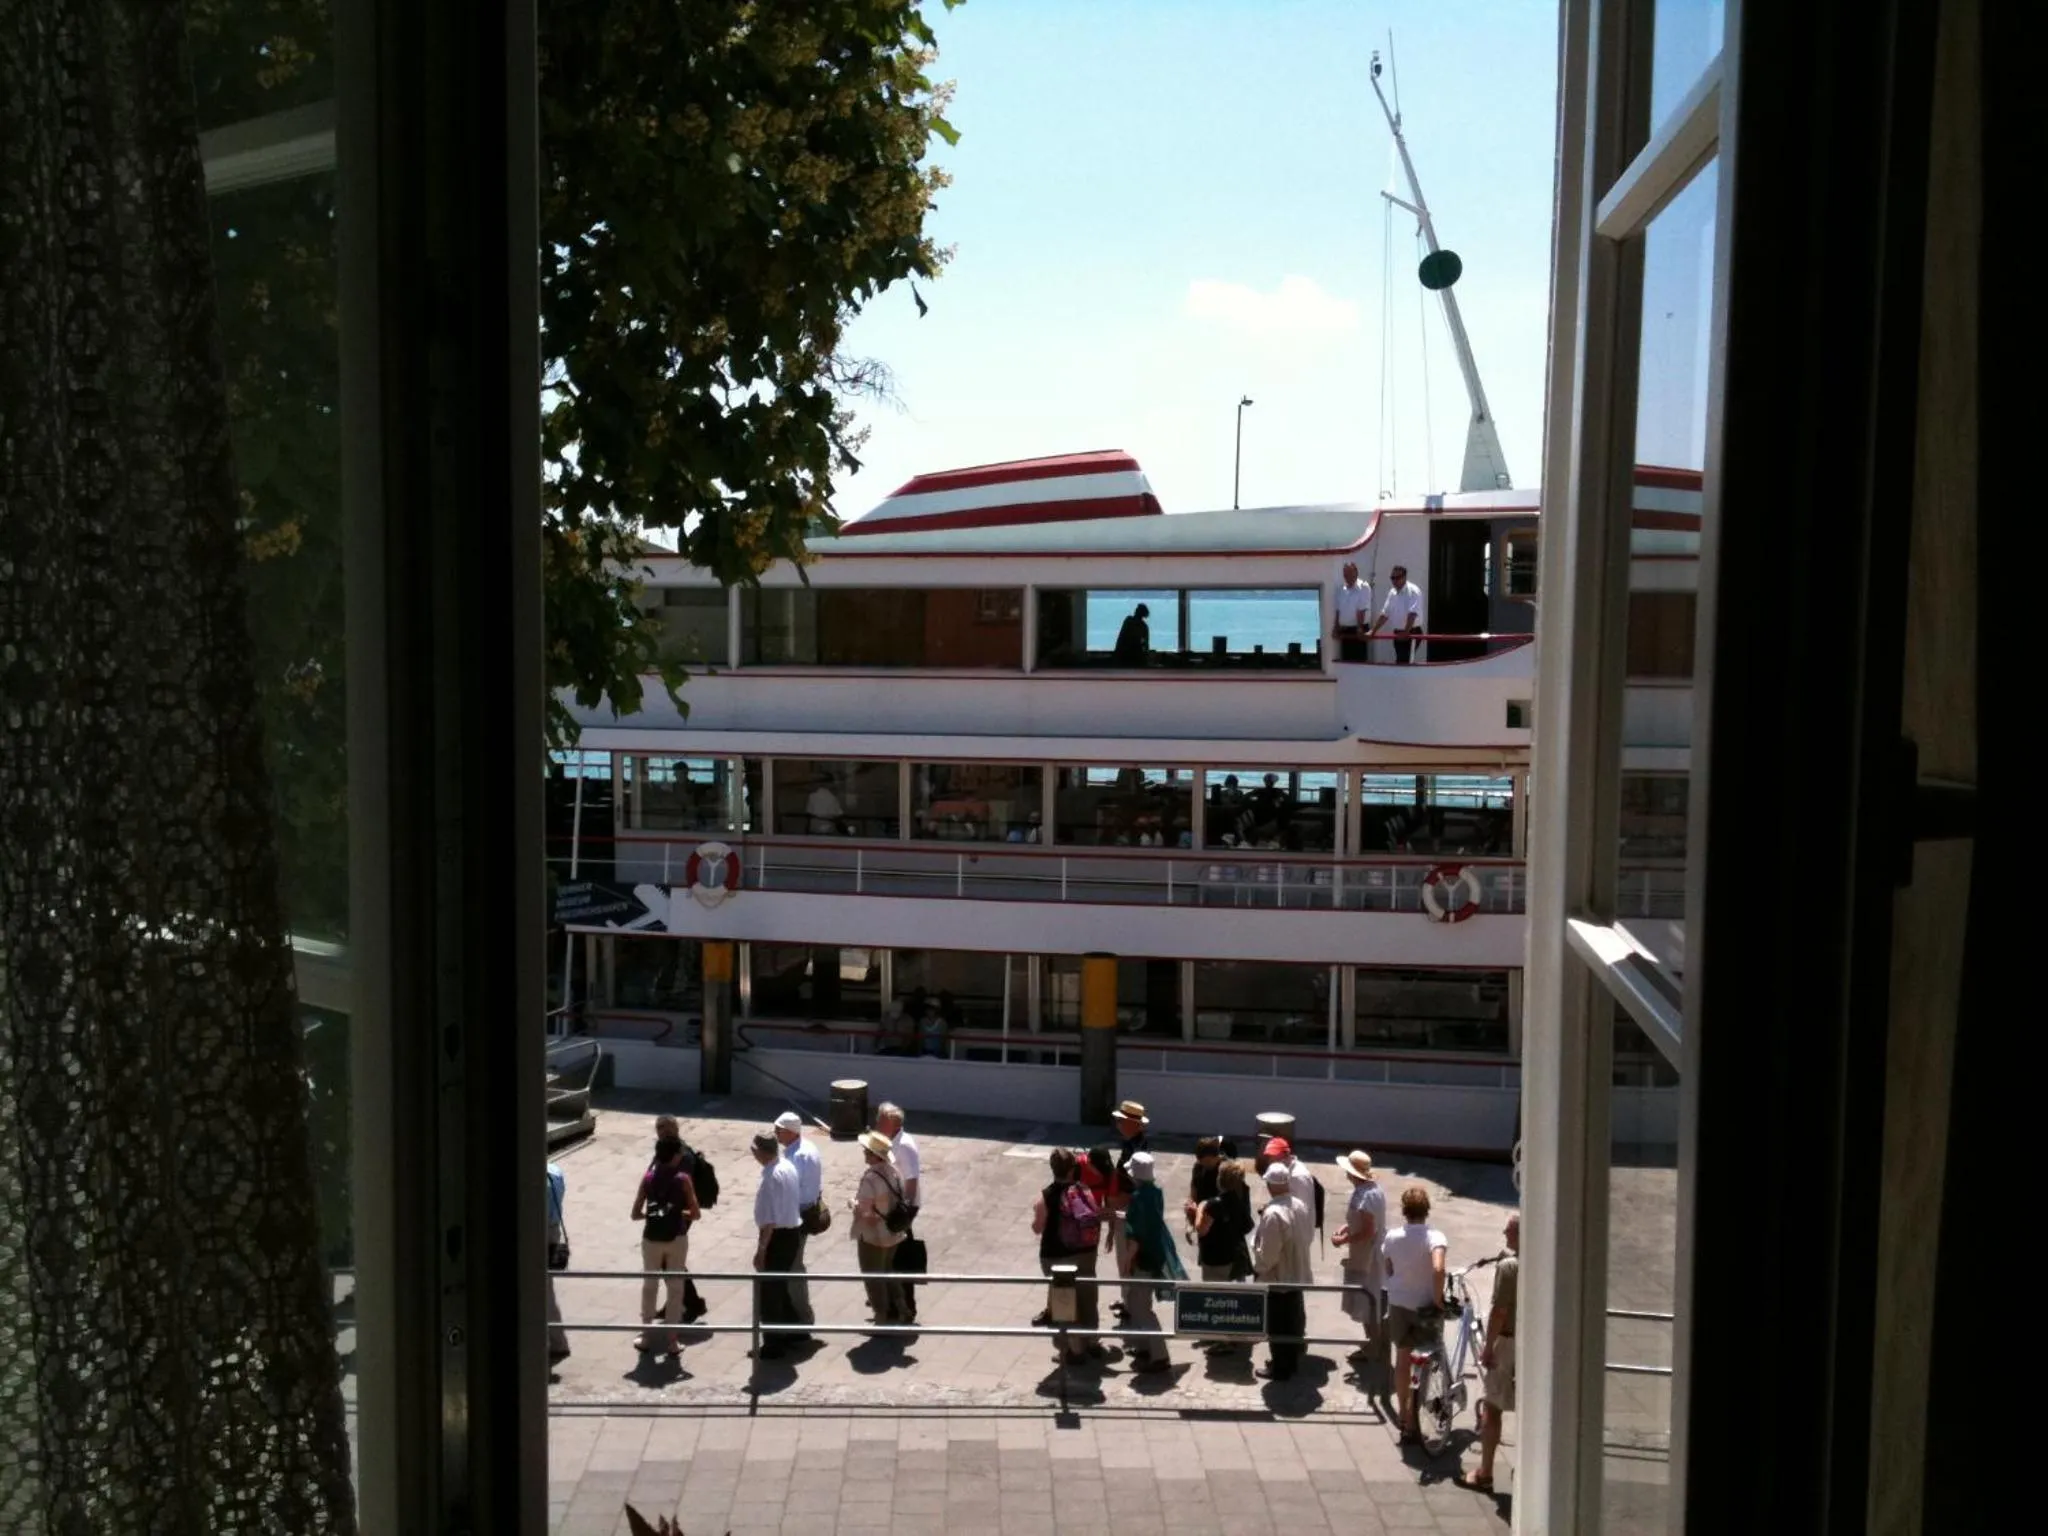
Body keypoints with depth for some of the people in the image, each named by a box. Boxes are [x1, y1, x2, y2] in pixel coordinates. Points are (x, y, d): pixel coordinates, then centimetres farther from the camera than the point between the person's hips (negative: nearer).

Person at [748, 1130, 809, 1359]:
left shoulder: (771, 1177, -25)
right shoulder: (789, 1166, 2)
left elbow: (770, 1220, -25)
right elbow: (798, 1199, 13)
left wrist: (760, 1250, -19)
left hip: (778, 1236, -9)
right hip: (793, 1231, 9)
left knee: (768, 1291, 5)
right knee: (779, 1286, 24)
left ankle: (773, 1345, 15)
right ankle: (795, 1332, 35)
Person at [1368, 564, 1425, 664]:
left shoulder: (1413, 591, -14)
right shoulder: (1392, 592, 9)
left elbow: (1412, 614, -24)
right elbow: (1384, 614, 13)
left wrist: (1406, 632, -34)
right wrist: (1373, 631, 8)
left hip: (1412, 633, -8)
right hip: (1398, 633, 8)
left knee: (1405, 662, -13)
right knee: (1400, 661, 10)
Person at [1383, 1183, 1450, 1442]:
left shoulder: (1392, 1237, -4)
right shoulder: (1434, 1237, -18)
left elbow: (1389, 1270, 5)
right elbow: (1438, 1269, -32)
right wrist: (1438, 1299, -21)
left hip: (1398, 1304, 4)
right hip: (1425, 1306, -4)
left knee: (1402, 1360, 18)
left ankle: (1404, 1415, 31)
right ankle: (1411, 1424, 12)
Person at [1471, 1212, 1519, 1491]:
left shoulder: (1508, 1266, -20)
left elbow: (1499, 1311, -20)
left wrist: (1488, 1346, -12)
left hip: (1506, 1342, -6)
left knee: (1491, 1409, 7)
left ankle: (1485, 1473, 13)